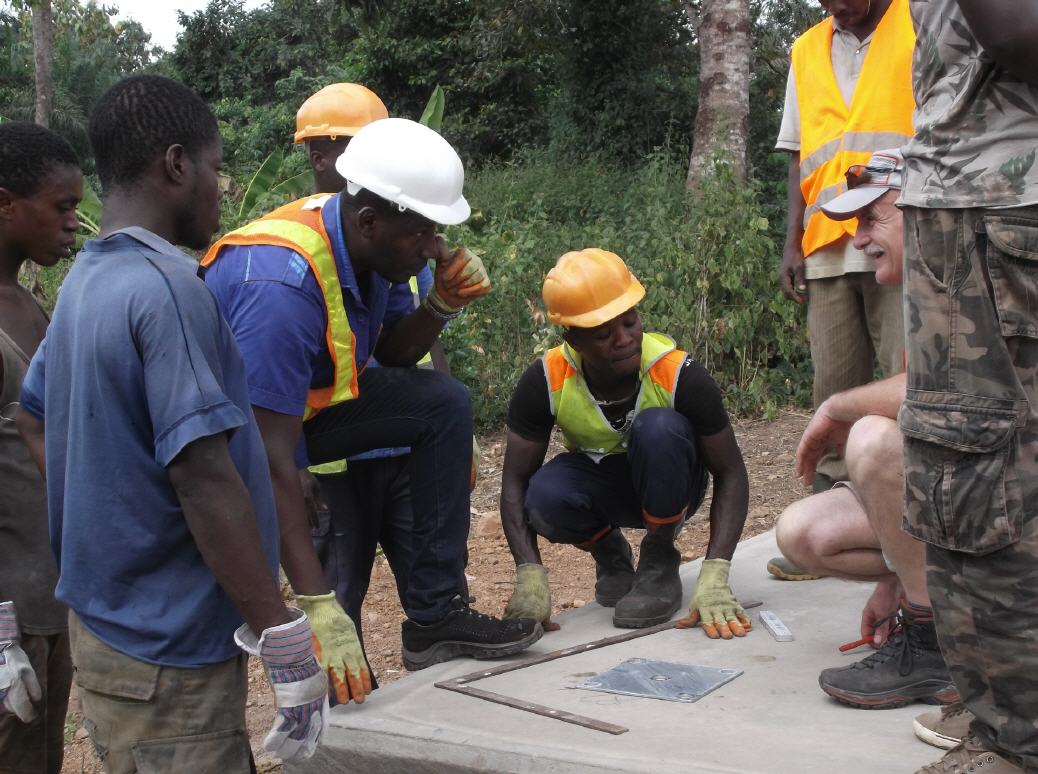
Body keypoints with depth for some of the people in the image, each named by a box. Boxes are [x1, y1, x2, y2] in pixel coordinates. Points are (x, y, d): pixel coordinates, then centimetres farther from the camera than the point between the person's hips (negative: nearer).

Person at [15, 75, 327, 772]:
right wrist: (285, 641, -20)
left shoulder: (84, 281, 8)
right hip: (168, 661, -9)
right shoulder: (168, 288, -20)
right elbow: (205, 480, -24)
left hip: (105, 624, 9)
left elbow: (35, 427, 18)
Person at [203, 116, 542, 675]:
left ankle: (435, 615, -3)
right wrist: (316, 605, -40)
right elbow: (270, 455, -37)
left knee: (443, 403, -5)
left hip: (306, 403, 8)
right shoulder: (285, 284, -35)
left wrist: (441, 306, -15)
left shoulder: (371, 245, -10)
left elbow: (393, 353, 8)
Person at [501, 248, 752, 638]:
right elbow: (515, 481, -18)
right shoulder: (545, 382, -23)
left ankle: (660, 559, -11)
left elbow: (730, 475, -23)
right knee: (543, 499, -34)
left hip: (666, 485, -1)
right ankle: (609, 551, 3)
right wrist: (530, 576, -32)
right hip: (597, 481, 1)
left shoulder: (679, 375, -28)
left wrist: (714, 578, -35)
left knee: (659, 428, -35)